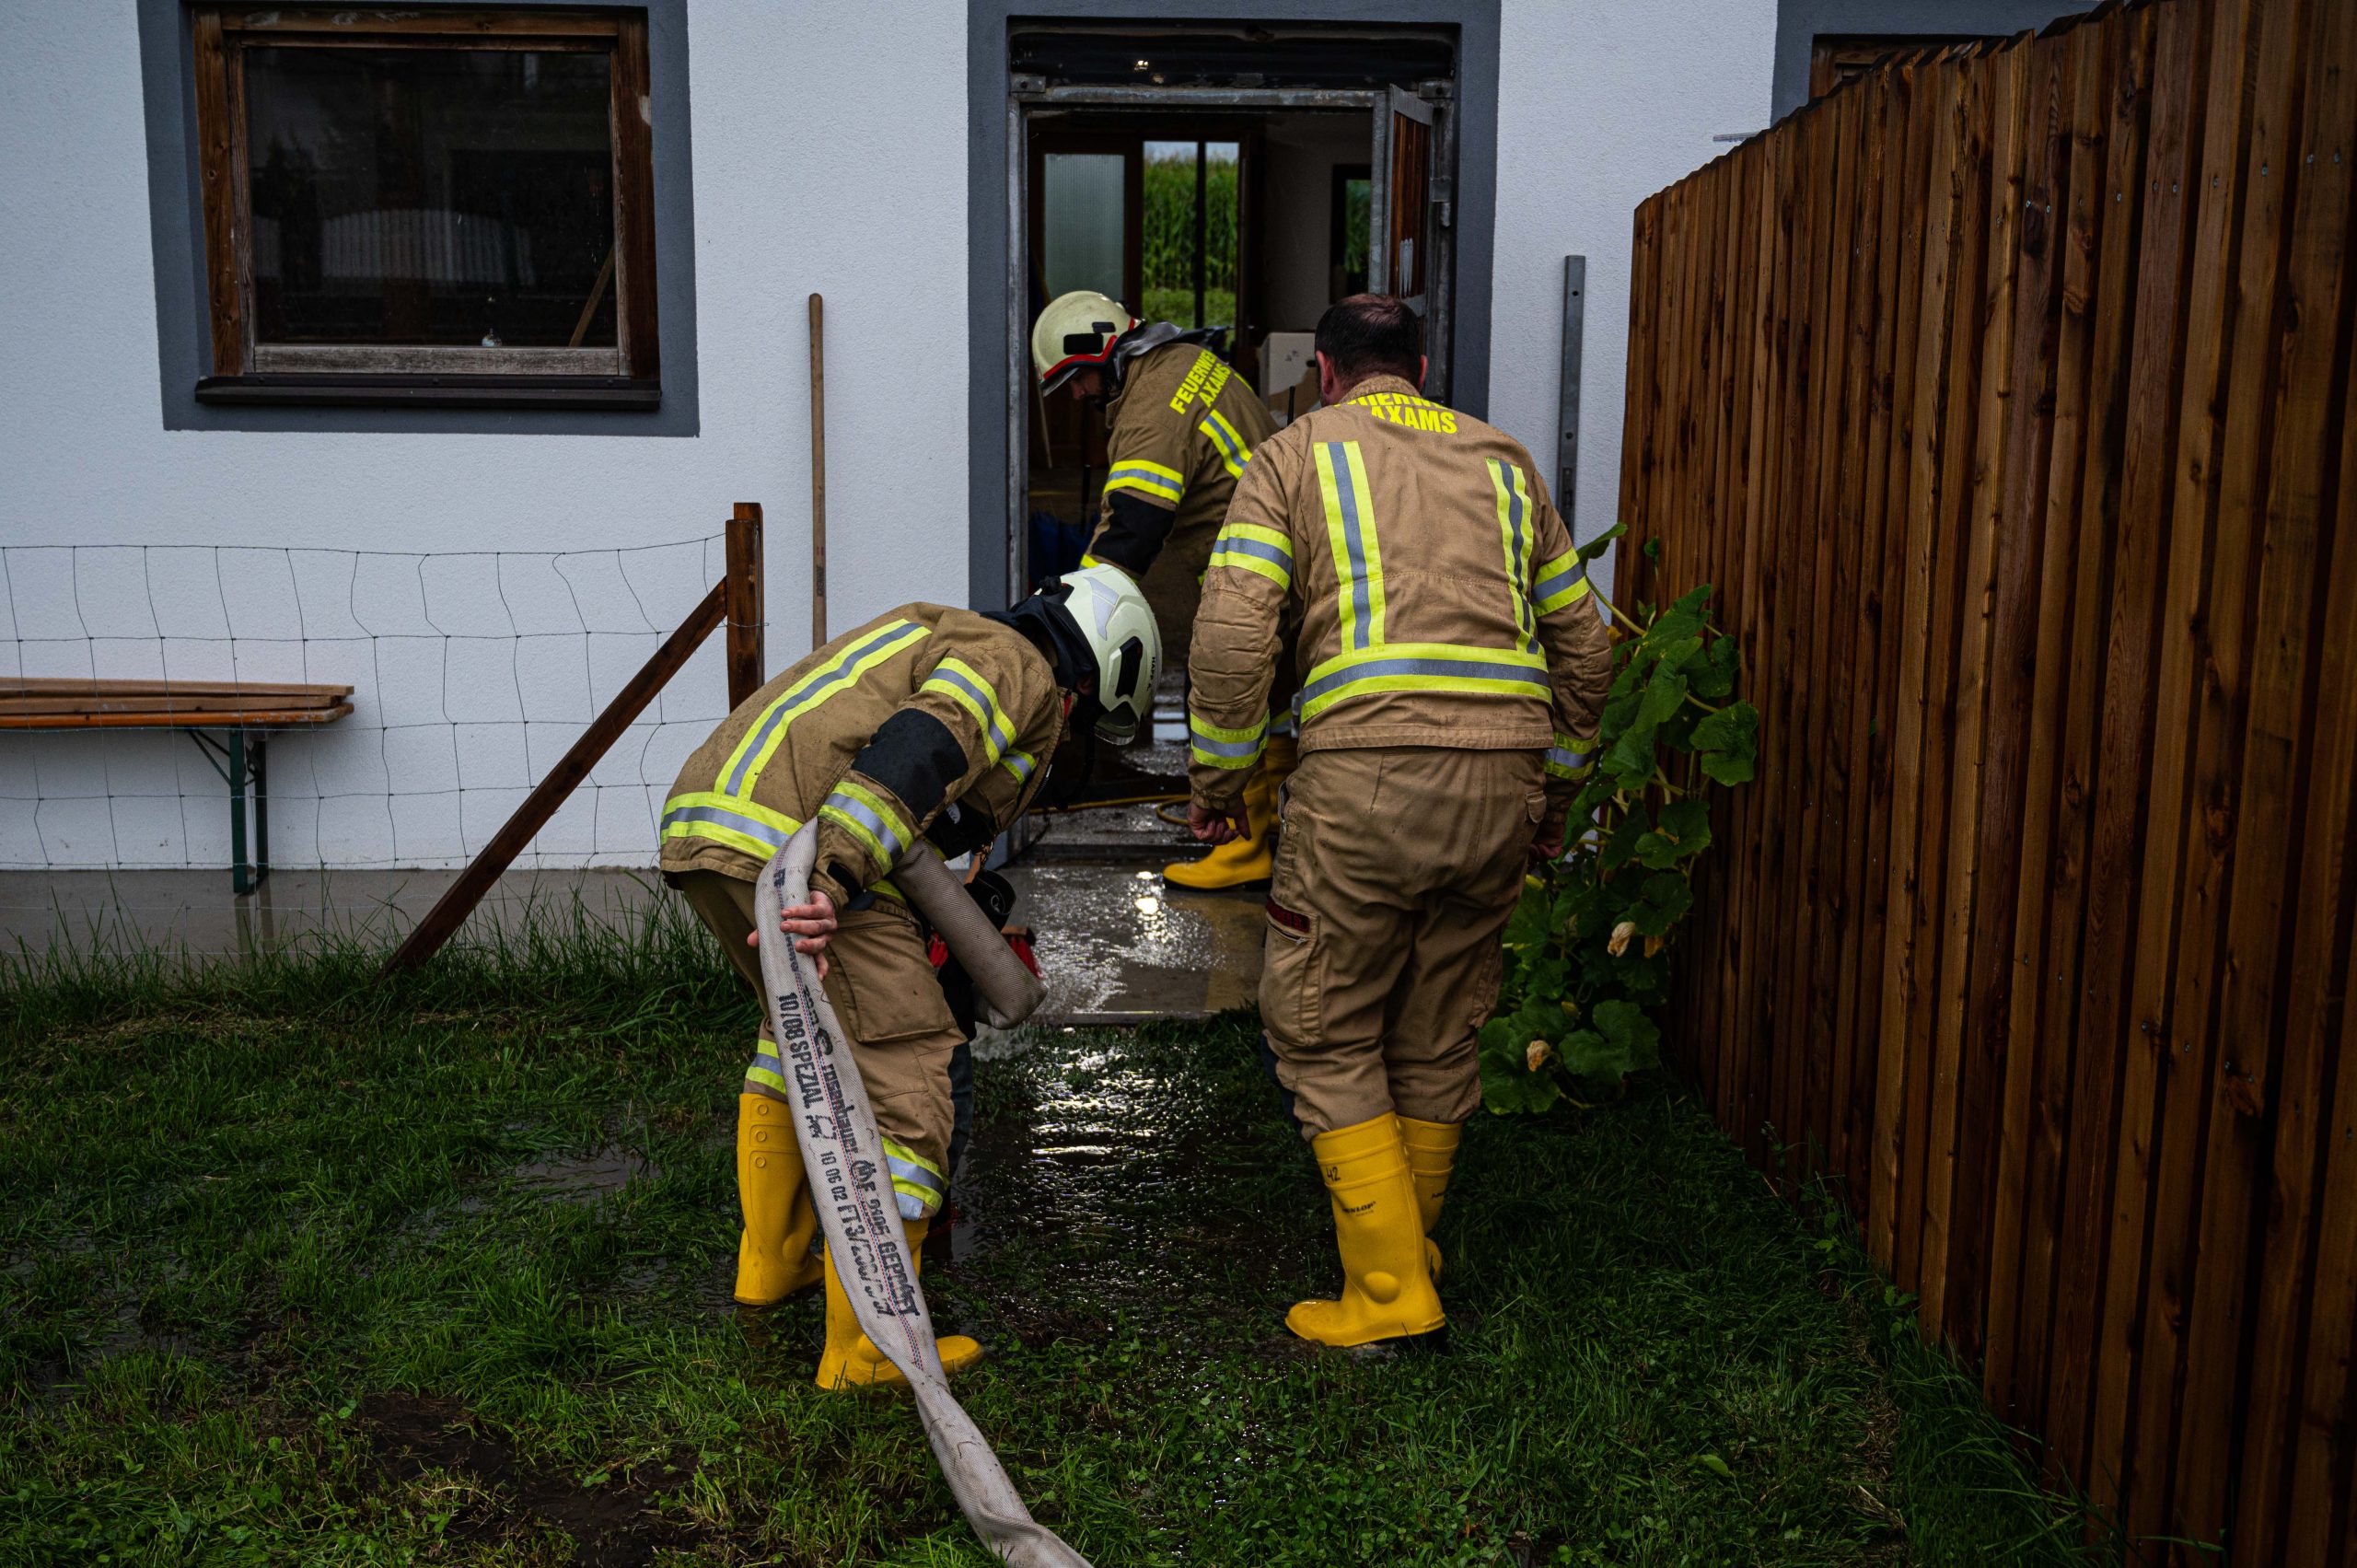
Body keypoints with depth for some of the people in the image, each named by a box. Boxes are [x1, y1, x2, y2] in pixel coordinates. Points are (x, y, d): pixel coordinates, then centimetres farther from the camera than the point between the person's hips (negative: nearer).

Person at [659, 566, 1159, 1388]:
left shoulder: (940, 631, 31)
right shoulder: (1019, 668, 2)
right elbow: (920, 749, -19)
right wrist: (834, 882, -30)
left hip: (697, 821, 10)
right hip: (787, 841, -10)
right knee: (905, 1071, -2)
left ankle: (772, 1260, 40)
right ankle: (866, 1348, 3)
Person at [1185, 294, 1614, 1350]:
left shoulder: (1294, 454, 9)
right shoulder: (1502, 460, 22)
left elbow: (1232, 636, -5)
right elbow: (1582, 647, 21)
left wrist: (1215, 785, 6)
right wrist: (1554, 797, 28)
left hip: (1366, 773, -5)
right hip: (1504, 777, 5)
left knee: (1324, 1034, 8)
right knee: (1439, 1037, 18)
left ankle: (1388, 1288, 7)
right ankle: (1412, 1244, 31)